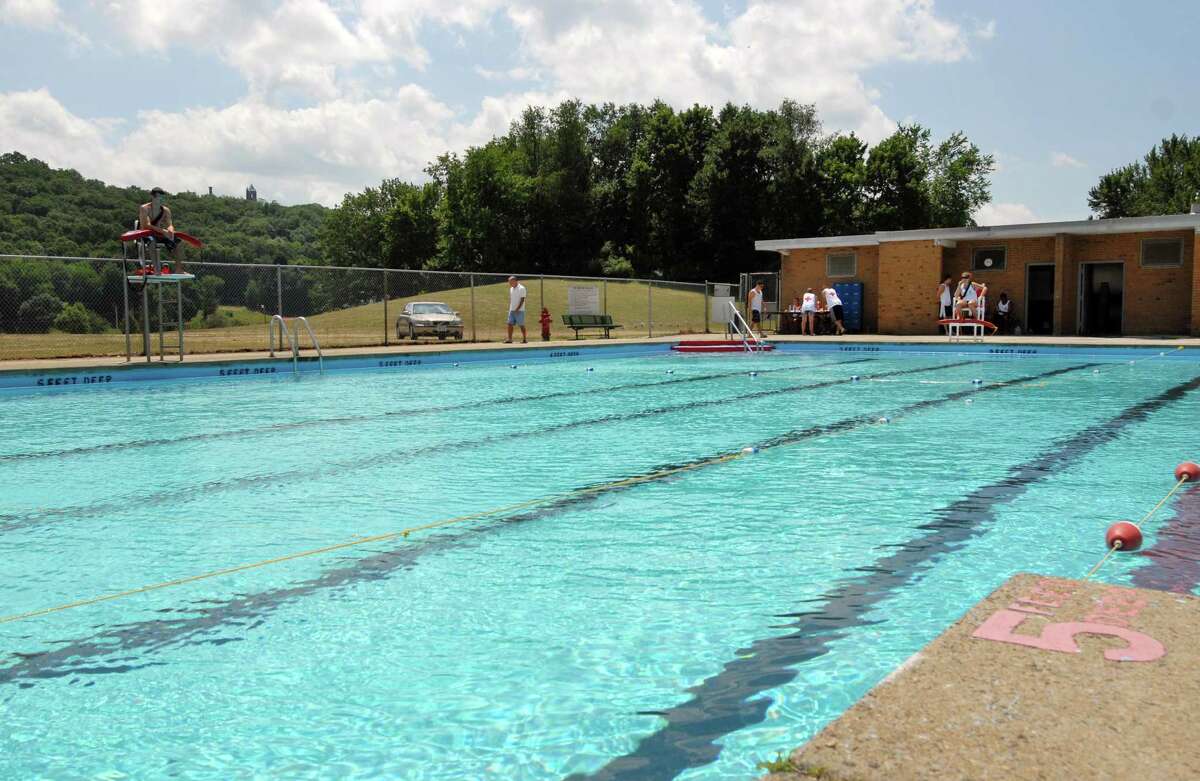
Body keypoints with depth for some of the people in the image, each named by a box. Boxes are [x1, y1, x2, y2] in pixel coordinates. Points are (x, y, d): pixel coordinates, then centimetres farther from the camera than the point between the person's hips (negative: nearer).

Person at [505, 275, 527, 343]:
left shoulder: (521, 288, -10)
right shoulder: (511, 289, 14)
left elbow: (522, 300, -14)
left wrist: (517, 309, -18)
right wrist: (509, 308, 11)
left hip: (519, 310, -7)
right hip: (512, 310, 7)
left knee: (521, 325, -2)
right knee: (510, 324, 2)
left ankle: (524, 339, 5)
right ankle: (510, 339, 4)